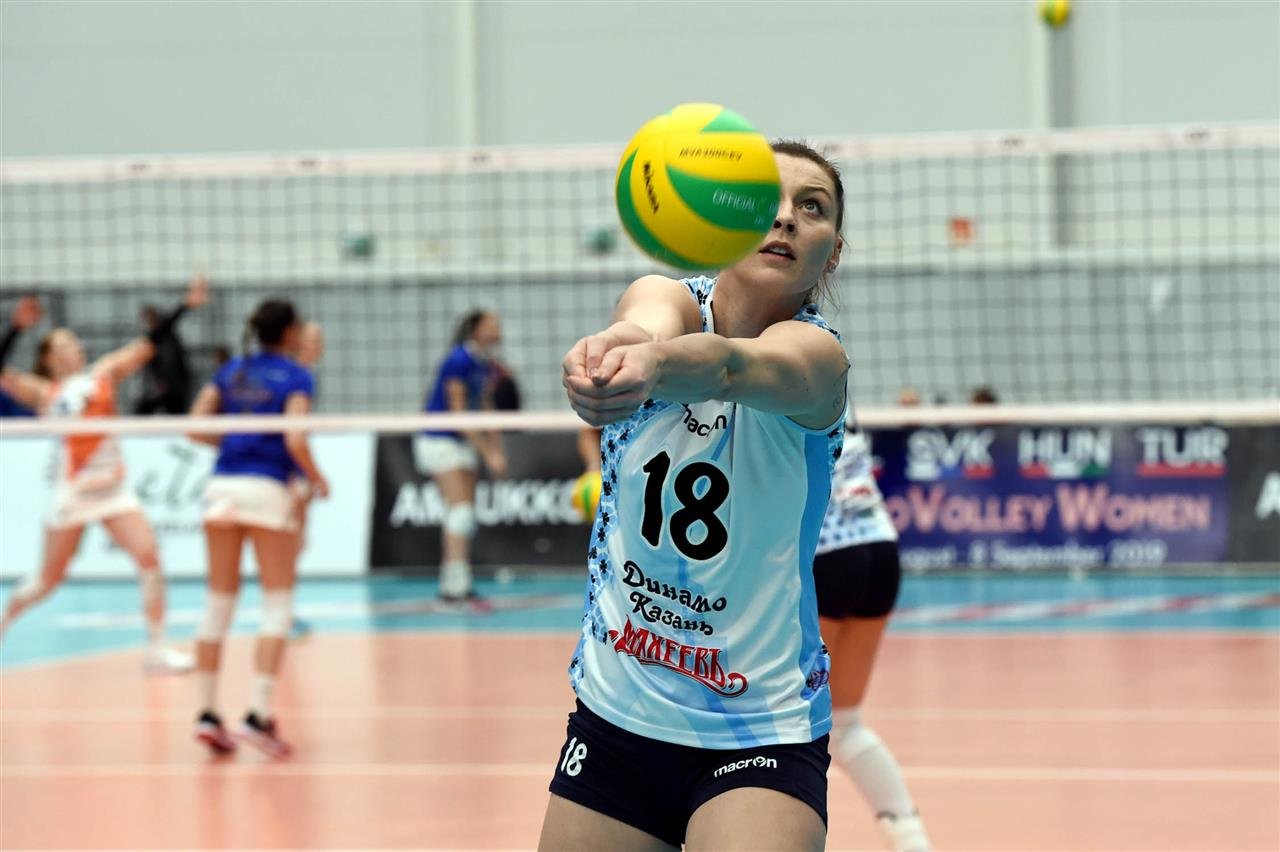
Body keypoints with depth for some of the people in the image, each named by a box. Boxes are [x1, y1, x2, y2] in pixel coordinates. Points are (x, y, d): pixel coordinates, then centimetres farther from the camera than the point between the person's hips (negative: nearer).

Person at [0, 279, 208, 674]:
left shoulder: (104, 373, 7)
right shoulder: (43, 393, 2)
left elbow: (148, 343, 0)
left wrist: (186, 306, -9)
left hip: (114, 488, 2)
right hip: (72, 492, -2)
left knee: (149, 558, -14)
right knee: (49, 578, 7)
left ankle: (156, 649, -9)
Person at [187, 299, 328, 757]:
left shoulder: (231, 371, 12)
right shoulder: (294, 376, -3)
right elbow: (296, 440, -14)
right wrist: (317, 479, 2)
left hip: (222, 488, 5)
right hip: (268, 491, -5)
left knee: (218, 603, 11)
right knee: (278, 604, 2)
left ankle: (207, 712, 9)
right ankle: (259, 714, -9)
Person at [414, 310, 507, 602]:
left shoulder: (486, 366, 6)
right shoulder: (459, 361, -19)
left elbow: (485, 411, 14)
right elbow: (458, 414, -21)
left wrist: (497, 452, 6)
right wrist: (488, 454, -21)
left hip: (464, 444, 9)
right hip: (439, 441, -9)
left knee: (467, 515, 6)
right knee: (460, 509, -17)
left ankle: (455, 587, 10)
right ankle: (454, 584, -20)